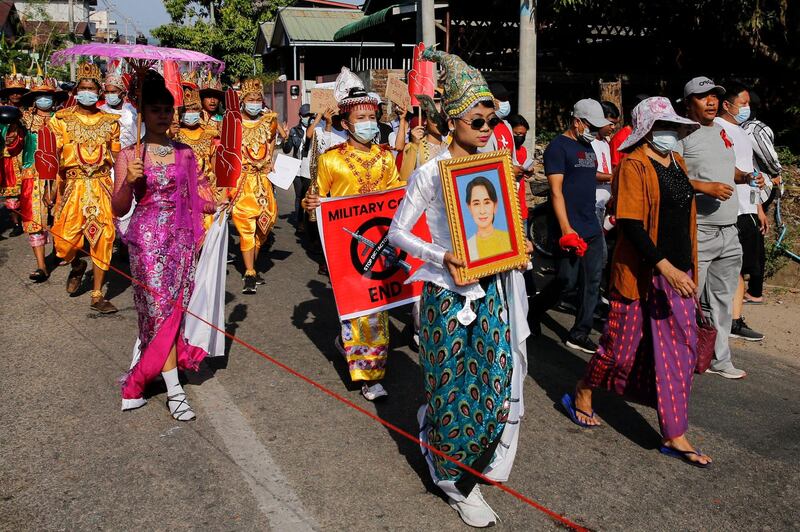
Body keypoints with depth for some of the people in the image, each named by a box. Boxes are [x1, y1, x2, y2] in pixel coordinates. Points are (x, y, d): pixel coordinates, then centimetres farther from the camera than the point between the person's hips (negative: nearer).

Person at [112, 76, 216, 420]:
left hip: (181, 238, 4)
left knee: (175, 307, 5)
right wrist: (129, 181, -19)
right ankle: (174, 391, 0)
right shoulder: (129, 155, -1)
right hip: (147, 240, -3)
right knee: (163, 309, -6)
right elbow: (118, 209, -3)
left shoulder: (185, 153, 8)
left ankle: (137, 381, 24)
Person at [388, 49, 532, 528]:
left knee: (496, 379, 6)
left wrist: (518, 246, -2)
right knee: (455, 385, 5)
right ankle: (454, 479, 24)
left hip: (491, 288, 5)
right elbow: (397, 231, -8)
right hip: (448, 292, -5)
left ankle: (471, 462, 32)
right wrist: (440, 256, -22)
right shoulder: (431, 172, -9)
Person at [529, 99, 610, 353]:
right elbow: (556, 190, -14)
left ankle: (580, 334, 15)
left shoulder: (587, 147, 17)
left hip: (592, 227, 8)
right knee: (567, 281, -4)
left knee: (592, 282, 7)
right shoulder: (558, 146, -8)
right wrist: (566, 228, -20)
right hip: (571, 228, -8)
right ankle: (533, 309, 21)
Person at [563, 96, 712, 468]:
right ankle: (581, 396, 31)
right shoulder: (634, 166, -13)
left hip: (677, 272, 8)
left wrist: (686, 267, 19)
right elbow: (629, 223, -21)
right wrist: (665, 267, -27)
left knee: (680, 351, 6)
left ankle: (674, 436, 14)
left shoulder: (677, 163, 11)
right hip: (641, 273, -7)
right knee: (622, 345, 5)